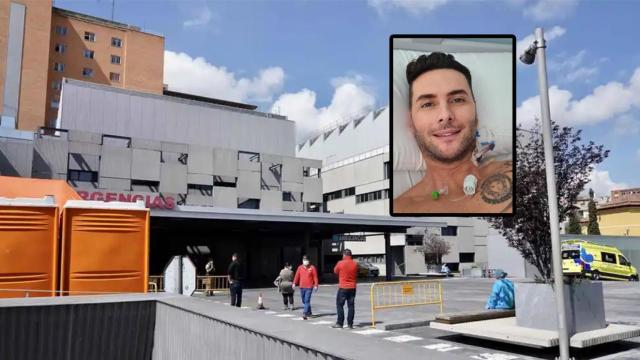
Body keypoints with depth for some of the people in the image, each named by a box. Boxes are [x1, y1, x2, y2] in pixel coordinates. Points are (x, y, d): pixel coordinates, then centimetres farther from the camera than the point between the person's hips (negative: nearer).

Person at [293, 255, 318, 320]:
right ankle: (309, 312, 30)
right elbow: (297, 276, 4)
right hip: (302, 287, 4)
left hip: (309, 287, -4)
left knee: (307, 301, -12)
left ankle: (304, 314, -16)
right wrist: (294, 283, -7)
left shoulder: (312, 268, -2)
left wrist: (316, 285, -8)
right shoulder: (300, 267, 7)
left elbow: (315, 277, -2)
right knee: (304, 301, 13)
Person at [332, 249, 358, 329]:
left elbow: (335, 271, 6)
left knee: (340, 305, 6)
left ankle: (340, 323, 5)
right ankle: (350, 324, 8)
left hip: (343, 287, -3)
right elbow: (356, 274, 11)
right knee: (351, 305, 7)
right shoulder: (355, 264, -2)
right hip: (352, 287, 3)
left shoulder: (340, 263, -11)